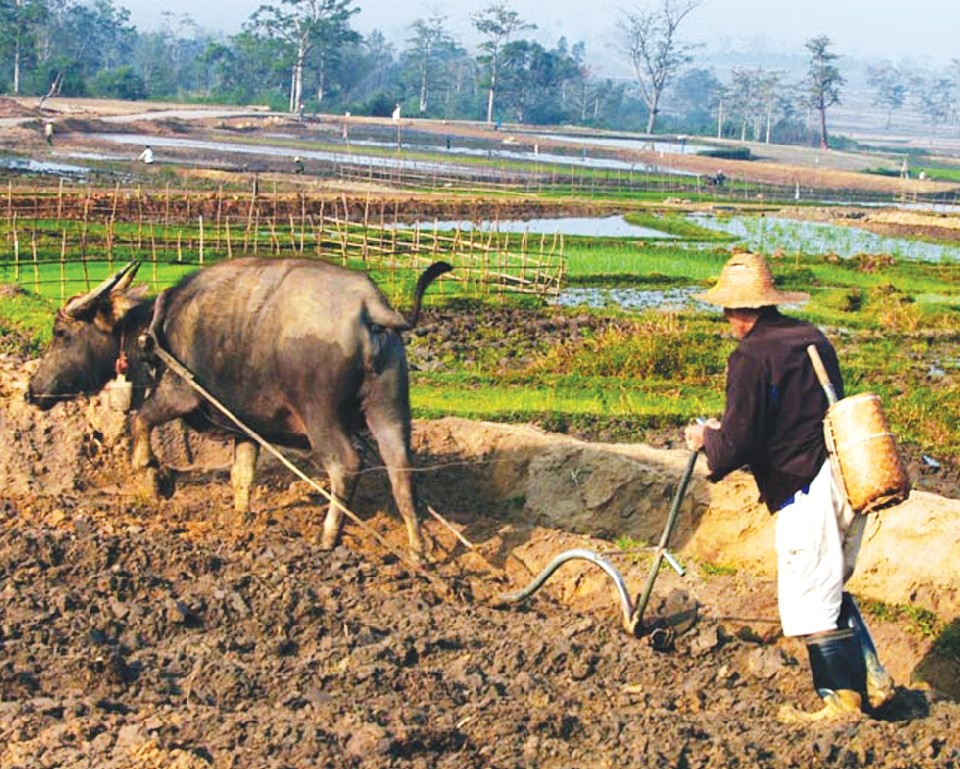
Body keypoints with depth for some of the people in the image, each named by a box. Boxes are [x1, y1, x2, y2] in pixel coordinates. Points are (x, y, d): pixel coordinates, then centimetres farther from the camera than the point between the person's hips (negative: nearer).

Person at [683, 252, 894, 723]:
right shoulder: (812, 339, 13)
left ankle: (841, 700, 11)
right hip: (848, 481, 9)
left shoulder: (751, 356, -12)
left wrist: (707, 439, 8)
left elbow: (737, 445, -15)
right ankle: (871, 680, 24)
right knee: (830, 587, 22)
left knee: (811, 597, 3)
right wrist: (725, 433, 27)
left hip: (805, 492, -9)